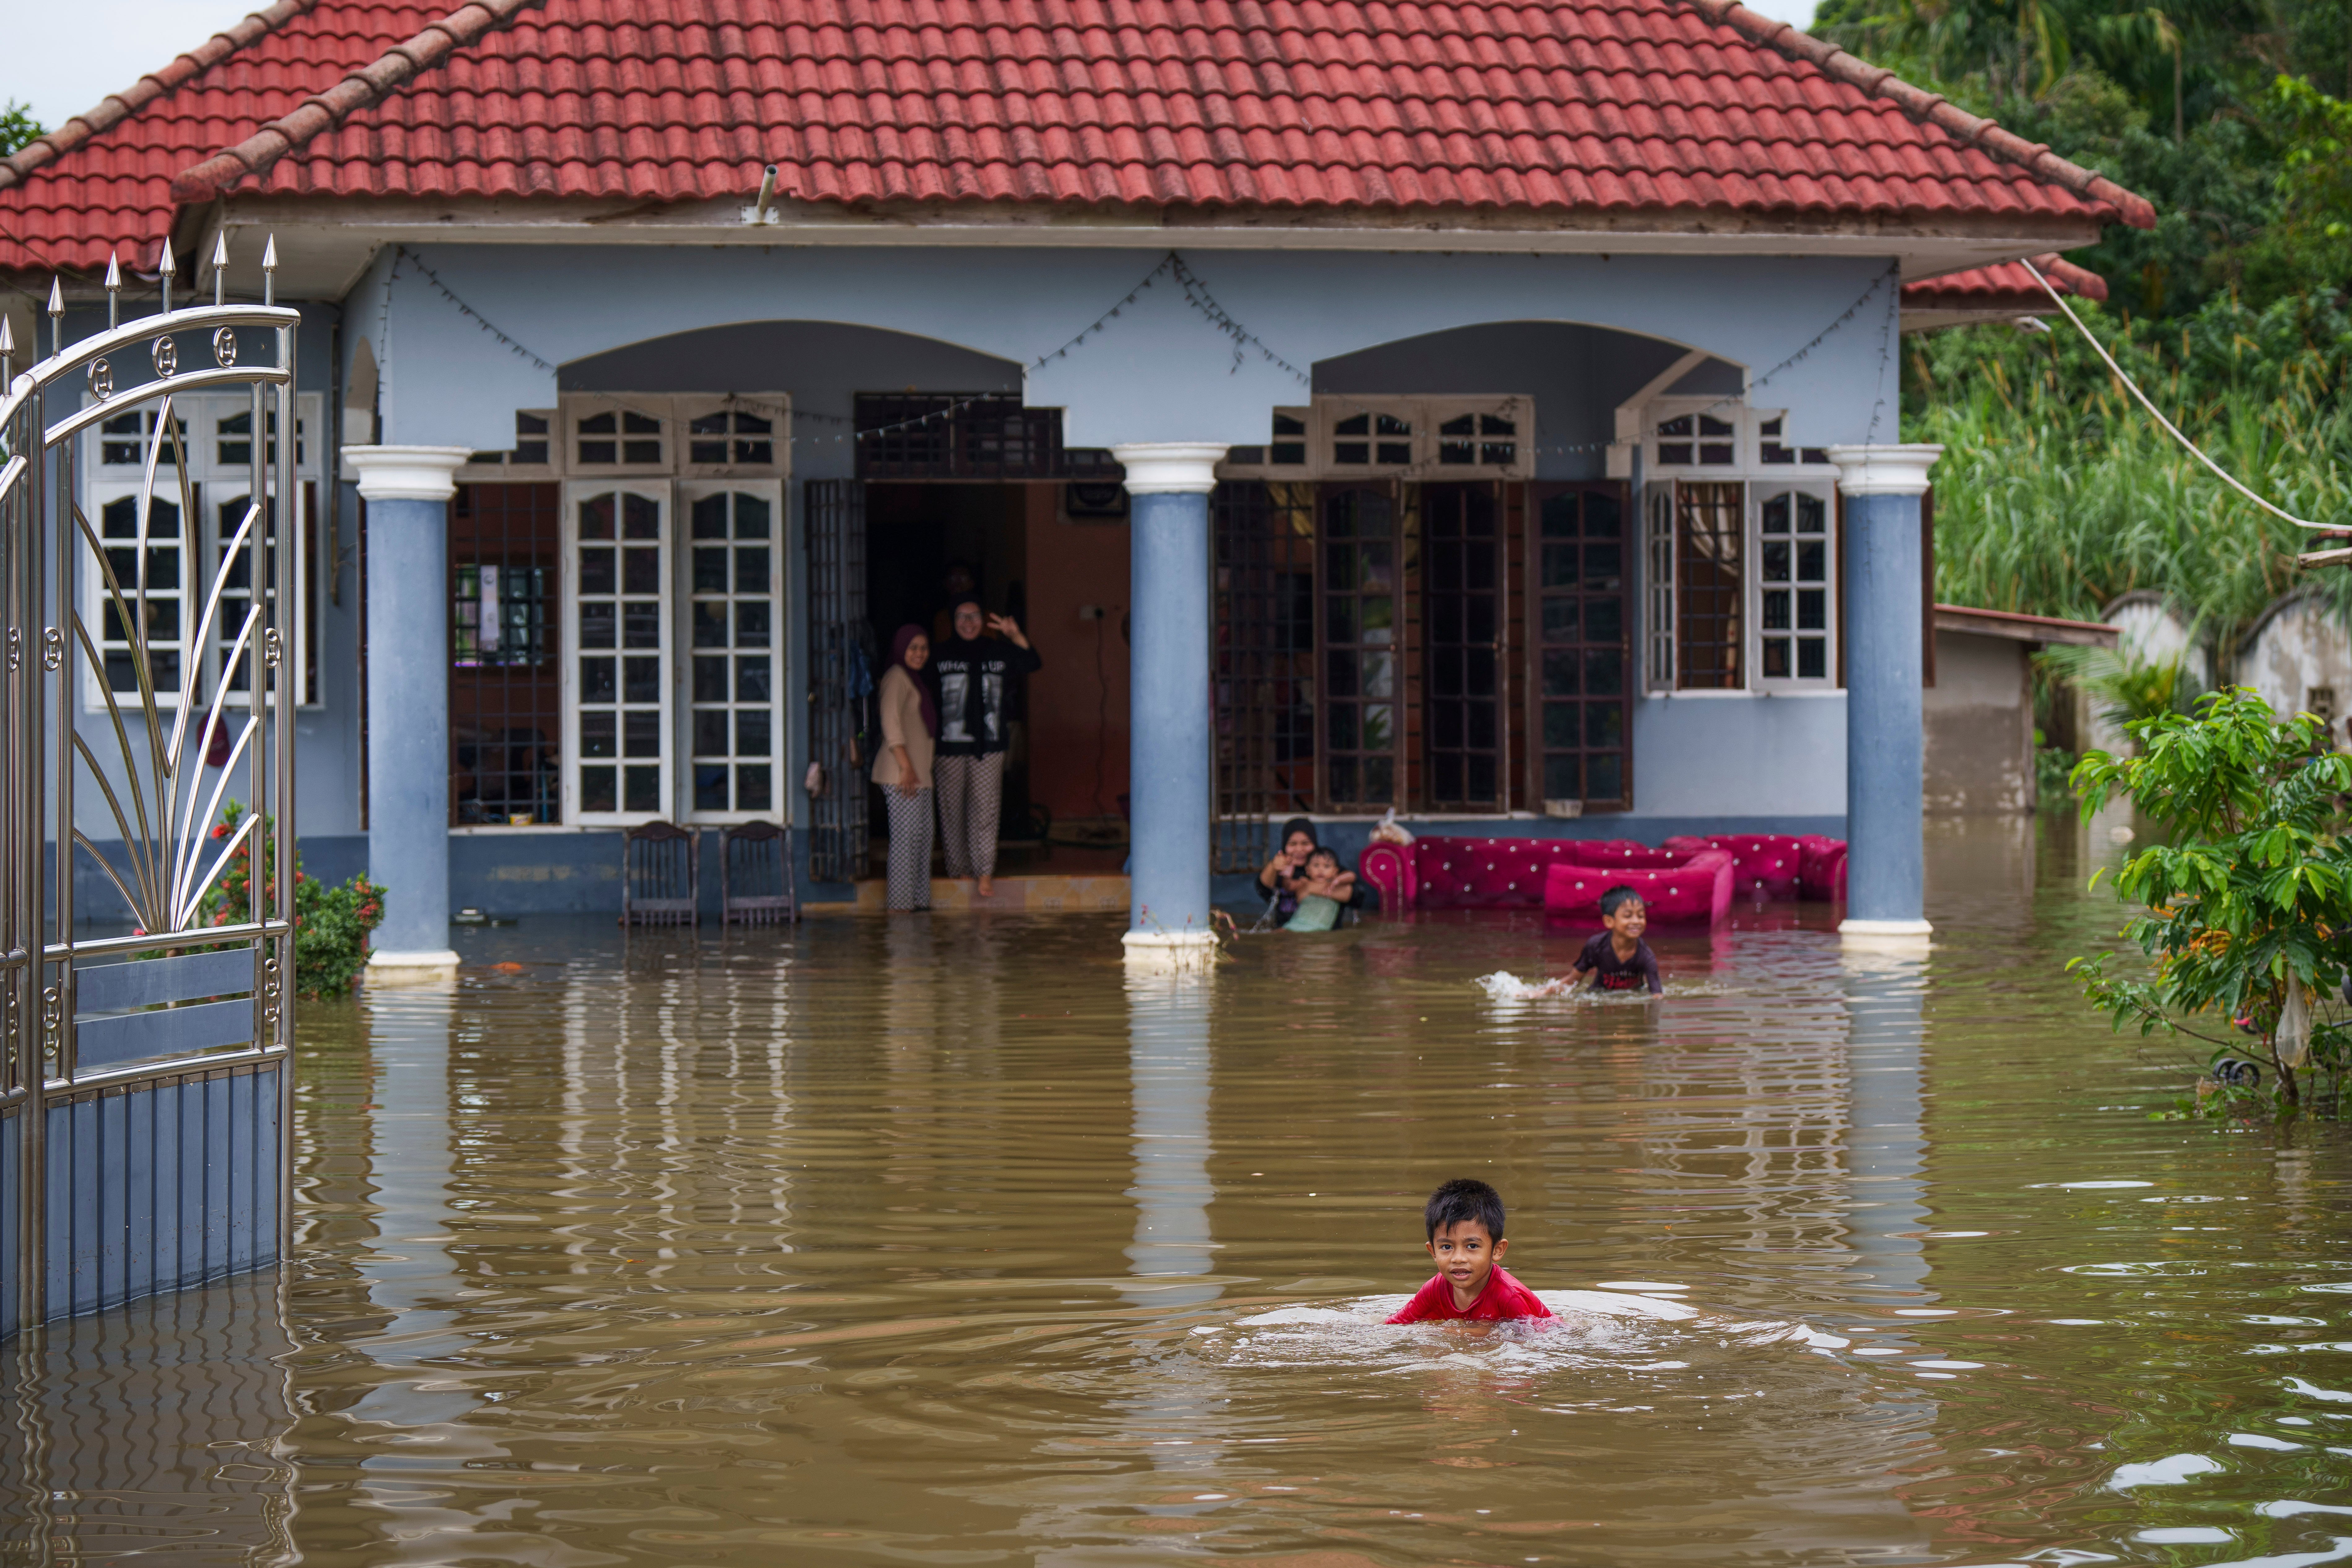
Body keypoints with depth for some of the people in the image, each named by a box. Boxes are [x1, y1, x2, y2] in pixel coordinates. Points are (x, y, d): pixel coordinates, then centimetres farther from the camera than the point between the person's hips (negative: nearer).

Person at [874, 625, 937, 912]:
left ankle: (919, 900, 15)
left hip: (919, 772, 10)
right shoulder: (897, 676, -8)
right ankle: (900, 902, -9)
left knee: (923, 835, 10)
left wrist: (917, 769, 17)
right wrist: (906, 767, -22)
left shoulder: (914, 679, 22)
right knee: (906, 835, -10)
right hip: (903, 773, -10)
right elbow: (891, 722, -17)